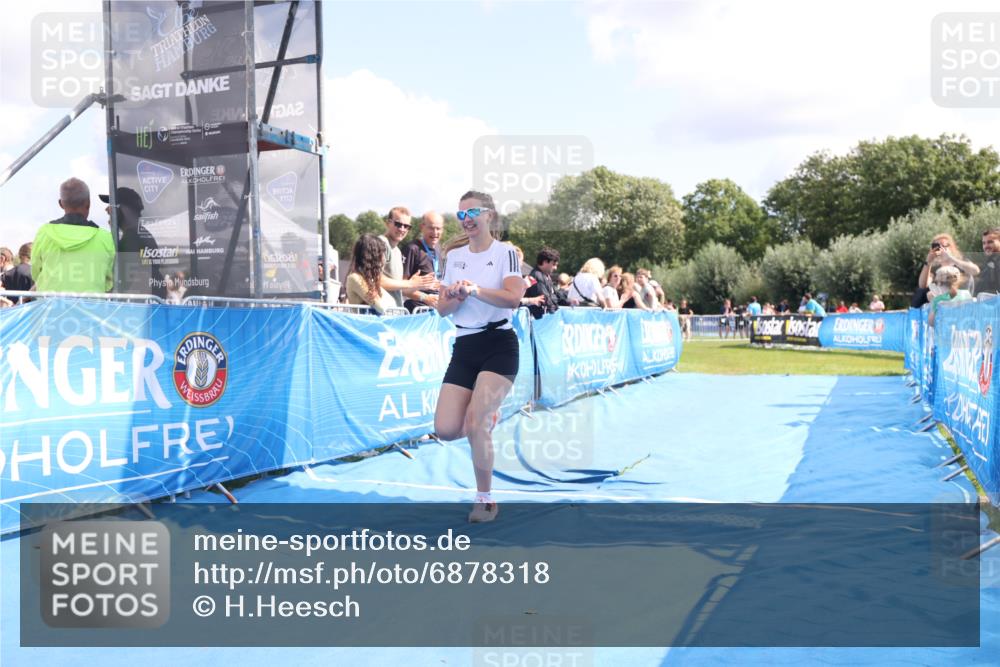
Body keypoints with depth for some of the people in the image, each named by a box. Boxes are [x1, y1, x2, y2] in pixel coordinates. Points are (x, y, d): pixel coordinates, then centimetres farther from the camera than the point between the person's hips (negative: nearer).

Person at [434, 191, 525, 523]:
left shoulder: (505, 252, -3)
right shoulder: (453, 255, 12)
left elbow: (513, 298, -19)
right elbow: (442, 308, 9)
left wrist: (474, 289, -30)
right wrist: (457, 297, -12)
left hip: (499, 346, -5)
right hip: (464, 347, 5)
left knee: (474, 422, -17)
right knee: (446, 429, -6)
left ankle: (485, 500, 3)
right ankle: (486, 420, 30)